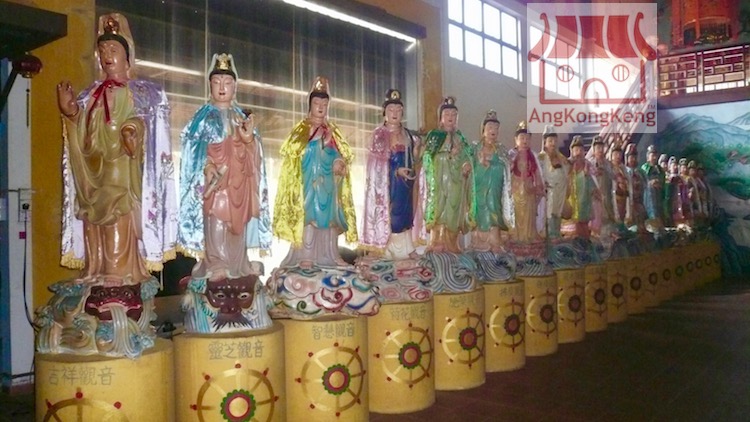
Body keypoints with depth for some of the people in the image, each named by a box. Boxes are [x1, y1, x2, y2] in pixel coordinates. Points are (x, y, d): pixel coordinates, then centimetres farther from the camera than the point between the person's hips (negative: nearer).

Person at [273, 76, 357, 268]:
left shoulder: (333, 130, 14)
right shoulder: (302, 129, 5)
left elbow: (345, 153, 11)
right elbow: (290, 152, -6)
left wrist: (341, 162, -10)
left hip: (328, 182, 4)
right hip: (309, 182, -4)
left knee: (330, 216, 4)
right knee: (309, 215, -10)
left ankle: (330, 255, 10)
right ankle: (306, 256, -8)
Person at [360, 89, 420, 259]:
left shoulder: (408, 134, 12)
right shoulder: (378, 134, -3)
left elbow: (412, 159, 20)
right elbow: (377, 162, -9)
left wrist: (416, 149, -1)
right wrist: (397, 171, -18)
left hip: (405, 181, 5)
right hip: (387, 181, -5)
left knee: (404, 213, 7)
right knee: (388, 212, -6)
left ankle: (405, 249, 13)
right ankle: (390, 250, -2)